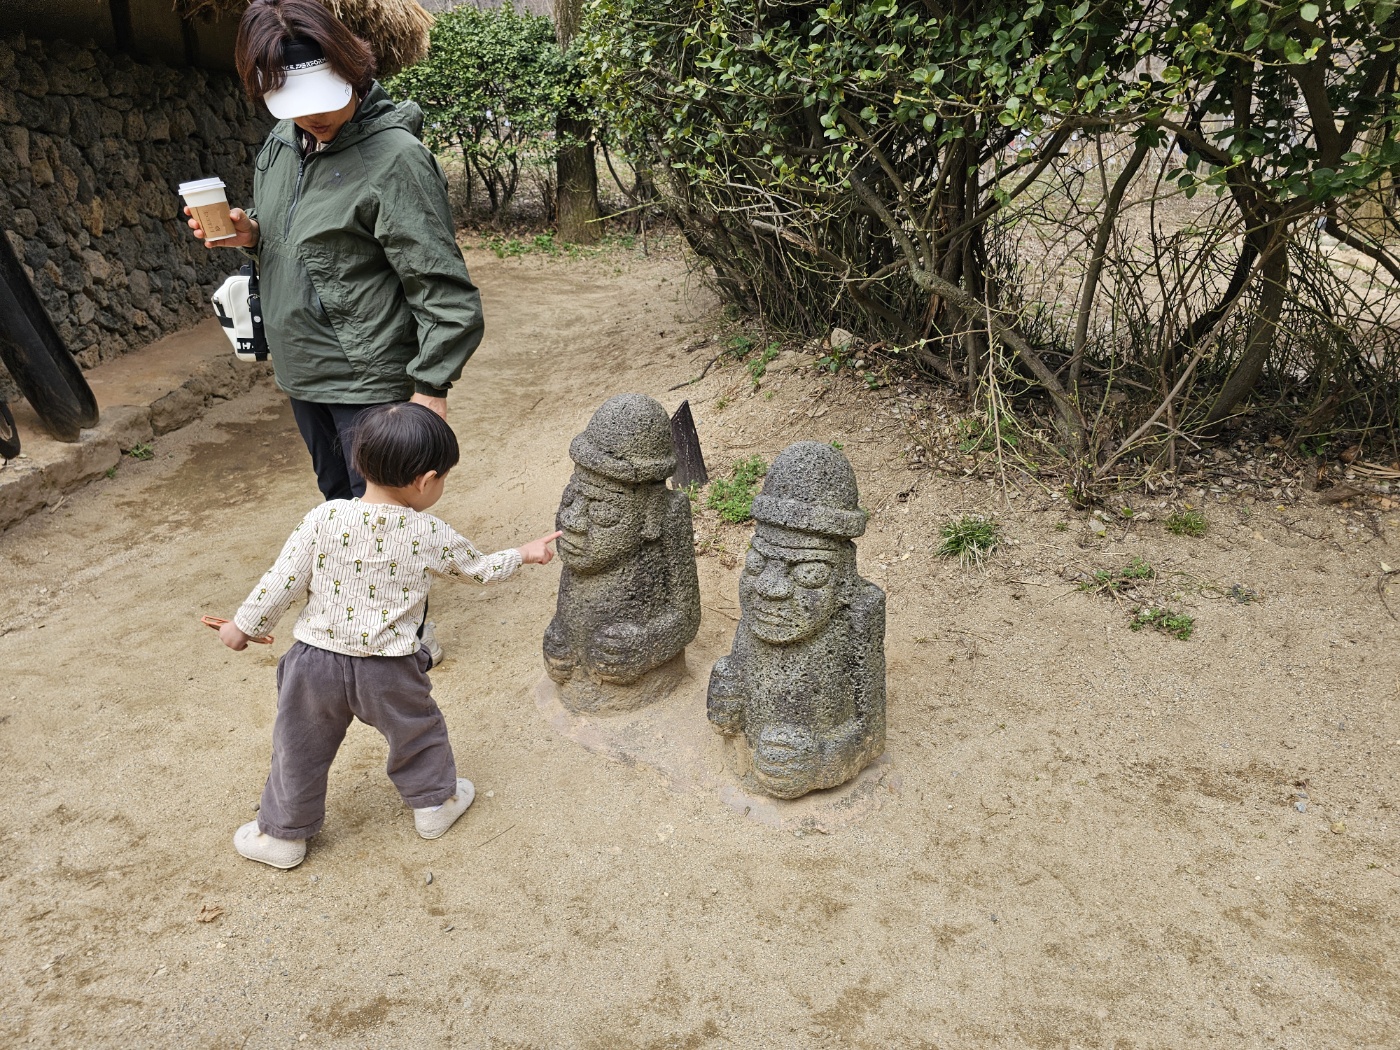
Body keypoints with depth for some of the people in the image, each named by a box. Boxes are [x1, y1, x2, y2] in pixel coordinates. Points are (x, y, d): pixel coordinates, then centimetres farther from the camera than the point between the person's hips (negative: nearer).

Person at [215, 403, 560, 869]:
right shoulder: (432, 536, -11)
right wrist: (524, 553, 24)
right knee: (418, 733, 25)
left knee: (299, 749, 19)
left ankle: (282, 835, 35)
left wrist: (244, 625, 7)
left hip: (317, 660, 1)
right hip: (389, 669, 0)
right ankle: (435, 802, 42)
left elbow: (282, 581, -9)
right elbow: (480, 568, 5)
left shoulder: (324, 519, -13)